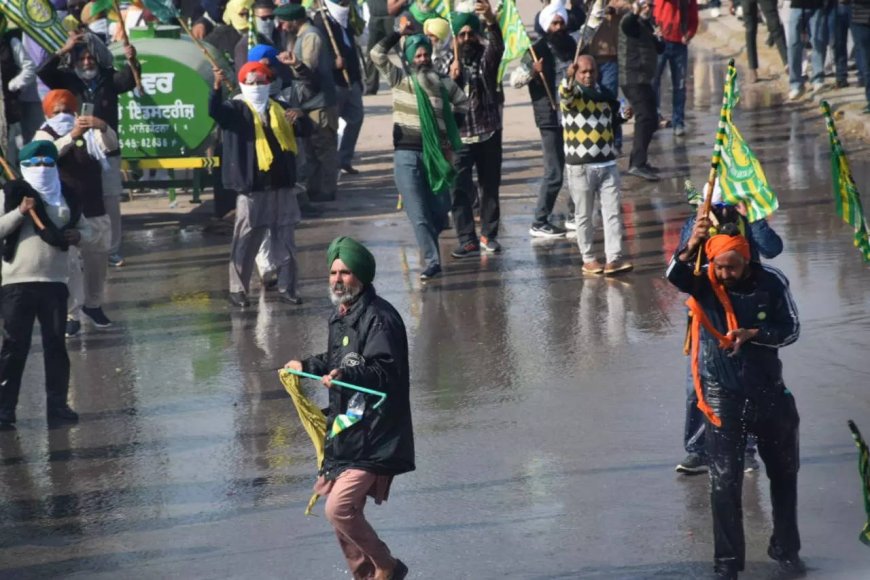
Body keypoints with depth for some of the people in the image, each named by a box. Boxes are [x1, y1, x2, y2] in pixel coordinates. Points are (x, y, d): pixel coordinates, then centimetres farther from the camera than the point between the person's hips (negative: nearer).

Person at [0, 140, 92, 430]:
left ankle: (57, 405, 14)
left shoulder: (66, 196, 12)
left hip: (55, 281, 4)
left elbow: (85, 227, 21)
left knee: (56, 345, 7)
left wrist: (78, 235, -1)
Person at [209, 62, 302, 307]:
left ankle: (287, 288, 17)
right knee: (245, 244, -3)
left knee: (286, 242, 9)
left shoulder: (280, 108, 15)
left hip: (283, 187, 4)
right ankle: (238, 290, 4)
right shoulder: (237, 109, 1)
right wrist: (217, 86, -37)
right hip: (252, 188, -4)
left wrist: (297, 119, -5)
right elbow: (215, 111, -18)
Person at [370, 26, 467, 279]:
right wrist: (400, 33, -7)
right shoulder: (400, 78, 1)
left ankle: (428, 242, 37)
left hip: (435, 153, 2)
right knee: (419, 213, -7)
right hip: (407, 155, -2)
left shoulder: (443, 83, 5)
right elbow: (377, 54, -10)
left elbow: (462, 102, 19)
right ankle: (432, 261, -6)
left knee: (440, 208, 8)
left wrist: (452, 131, 9)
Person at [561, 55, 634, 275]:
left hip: (607, 164, 4)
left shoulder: (606, 94, 10)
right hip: (580, 166, -4)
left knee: (612, 212, -2)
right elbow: (566, 95, -30)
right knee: (584, 215, 5)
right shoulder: (572, 92, -5)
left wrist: (623, 116, 0)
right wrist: (569, 77, -51)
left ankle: (614, 258, -3)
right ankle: (588, 259, 15)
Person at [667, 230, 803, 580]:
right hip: (723, 396, -2)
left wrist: (751, 334, -24)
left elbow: (791, 330, -7)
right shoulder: (704, 282, -14)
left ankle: (786, 548, 34)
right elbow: (675, 275, -34)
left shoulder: (771, 283, -11)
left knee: (784, 473, 16)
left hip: (769, 392, 2)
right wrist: (691, 247, -53)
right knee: (725, 482, -3)